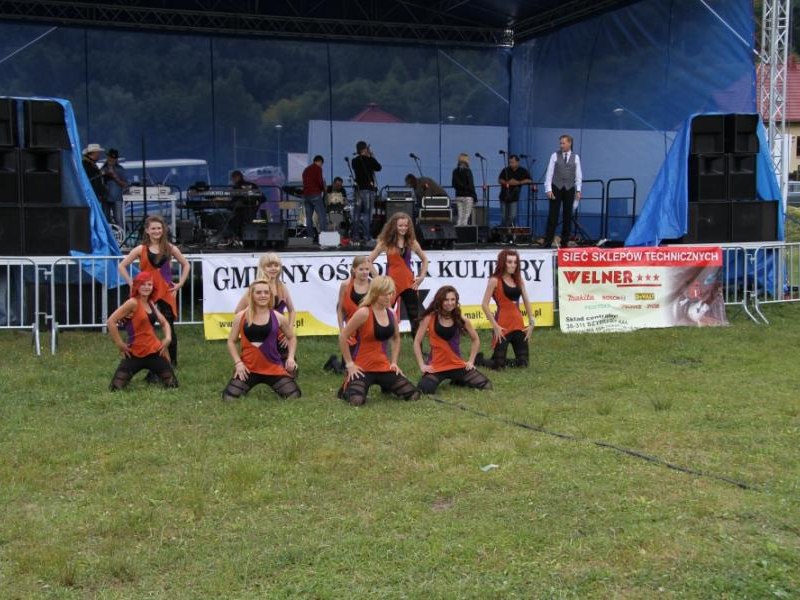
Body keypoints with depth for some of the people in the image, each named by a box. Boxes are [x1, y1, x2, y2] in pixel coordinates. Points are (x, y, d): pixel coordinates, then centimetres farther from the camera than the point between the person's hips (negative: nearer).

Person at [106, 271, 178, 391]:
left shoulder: (150, 303, 8)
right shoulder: (133, 303, -13)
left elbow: (164, 323, 22)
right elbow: (111, 321, -19)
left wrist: (168, 338, 4)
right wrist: (119, 344, -15)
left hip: (155, 351, 5)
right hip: (135, 353, -5)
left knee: (173, 385, 4)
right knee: (116, 388, -10)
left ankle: (154, 375, 36)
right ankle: (127, 377, 25)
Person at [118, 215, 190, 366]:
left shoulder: (170, 248, 4)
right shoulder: (141, 249, 1)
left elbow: (185, 265, 15)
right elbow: (122, 266, 5)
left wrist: (180, 283, 5)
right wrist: (132, 284, -2)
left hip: (166, 292, 1)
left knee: (169, 327, 4)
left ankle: (172, 363, 16)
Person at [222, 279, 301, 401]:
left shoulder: (278, 317, 1)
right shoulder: (241, 317, 0)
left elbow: (292, 337, 17)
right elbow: (231, 341, 7)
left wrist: (291, 357, 2)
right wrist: (238, 362, -5)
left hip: (273, 368, 0)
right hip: (247, 368, 0)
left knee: (294, 397, -12)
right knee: (229, 398, -14)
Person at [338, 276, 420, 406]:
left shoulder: (391, 314, 5)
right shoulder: (364, 313, -17)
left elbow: (396, 338, 23)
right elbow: (343, 337, -14)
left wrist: (394, 362, 12)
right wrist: (349, 364, -13)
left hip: (383, 366, 6)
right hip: (362, 367, -6)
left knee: (413, 395, -4)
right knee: (356, 400, -30)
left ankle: (386, 386, 27)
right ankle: (346, 389, 9)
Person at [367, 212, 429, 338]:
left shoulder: (411, 242, 5)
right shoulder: (385, 242, -3)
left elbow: (424, 259, 18)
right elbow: (369, 261, -2)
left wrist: (422, 276, 6)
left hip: (409, 283, 2)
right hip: (391, 283, -2)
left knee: (415, 318, 4)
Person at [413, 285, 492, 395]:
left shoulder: (461, 320, -1)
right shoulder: (429, 318, -7)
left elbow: (475, 340, 13)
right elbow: (417, 342, -4)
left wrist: (470, 361, 5)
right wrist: (422, 365, -11)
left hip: (458, 365, 3)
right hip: (436, 367, -3)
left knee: (486, 385, -11)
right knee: (424, 389, -32)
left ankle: (458, 380, 17)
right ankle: (438, 379, 6)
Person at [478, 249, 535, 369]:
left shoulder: (518, 280, 11)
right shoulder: (495, 280, -6)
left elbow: (526, 301, 16)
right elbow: (484, 305, -11)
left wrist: (531, 323, 8)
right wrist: (495, 326, -15)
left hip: (518, 324, 6)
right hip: (502, 326, -6)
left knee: (523, 362, 6)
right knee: (498, 365, -4)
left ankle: (500, 361, 30)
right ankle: (479, 359, 25)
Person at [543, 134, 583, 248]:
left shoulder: (575, 157, 6)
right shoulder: (555, 156, 2)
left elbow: (578, 175, 7)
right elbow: (549, 173, 0)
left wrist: (578, 190, 1)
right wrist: (548, 189, -7)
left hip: (569, 189, 2)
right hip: (556, 188, -2)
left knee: (568, 216, 4)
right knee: (553, 215, -3)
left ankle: (565, 241, 12)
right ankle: (548, 241, -1)